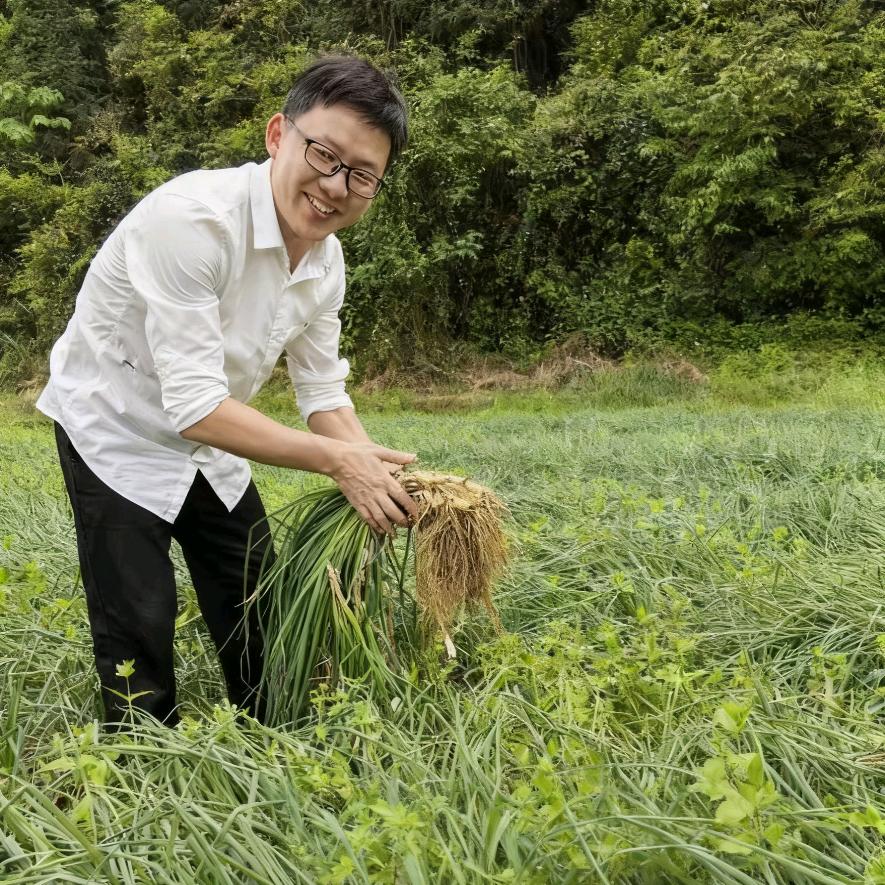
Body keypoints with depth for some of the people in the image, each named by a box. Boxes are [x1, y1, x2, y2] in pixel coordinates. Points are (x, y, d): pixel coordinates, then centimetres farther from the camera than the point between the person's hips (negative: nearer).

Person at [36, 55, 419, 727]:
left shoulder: (327, 259, -9)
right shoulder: (192, 219, -34)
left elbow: (323, 394, -2)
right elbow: (194, 404, -35)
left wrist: (377, 477, -19)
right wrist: (338, 461, -35)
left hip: (208, 446, 7)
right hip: (117, 435, -7)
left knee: (257, 616, 14)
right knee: (139, 637, -6)